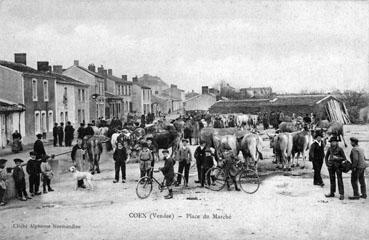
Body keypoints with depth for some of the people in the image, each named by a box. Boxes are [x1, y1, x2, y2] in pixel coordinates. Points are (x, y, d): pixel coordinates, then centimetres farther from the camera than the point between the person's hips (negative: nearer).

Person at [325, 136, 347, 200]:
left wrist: (337, 158, -17)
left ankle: (341, 194, -1)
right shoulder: (330, 149, 4)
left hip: (338, 166, -4)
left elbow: (344, 158, -5)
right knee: (332, 180, 11)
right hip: (331, 166, 4)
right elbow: (326, 156, 17)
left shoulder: (340, 149, -9)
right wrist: (327, 163, 8)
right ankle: (332, 193, 21)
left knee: (340, 180, -4)